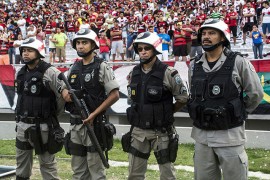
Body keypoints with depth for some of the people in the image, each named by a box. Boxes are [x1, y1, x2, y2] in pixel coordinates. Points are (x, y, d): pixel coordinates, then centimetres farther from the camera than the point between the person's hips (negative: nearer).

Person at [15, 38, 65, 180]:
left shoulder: (50, 72, -15)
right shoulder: (21, 74, 9)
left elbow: (64, 95, -16)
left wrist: (54, 113, -4)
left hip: (42, 126, -7)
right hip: (22, 125, 7)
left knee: (47, 163, 2)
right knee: (21, 162, 17)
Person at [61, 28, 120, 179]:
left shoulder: (102, 67, -8)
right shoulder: (74, 68, 11)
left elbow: (114, 95, -13)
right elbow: (66, 88, 23)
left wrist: (94, 114, -18)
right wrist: (64, 91, -3)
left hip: (94, 124, -6)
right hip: (75, 124, 7)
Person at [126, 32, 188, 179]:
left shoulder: (168, 73, -12)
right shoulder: (133, 74, 5)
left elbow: (182, 98, -5)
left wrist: (166, 113, 2)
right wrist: (141, 113, 11)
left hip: (161, 131, -5)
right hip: (138, 130, 5)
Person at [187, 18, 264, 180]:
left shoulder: (238, 63, -8)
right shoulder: (194, 65, 6)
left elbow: (256, 94, -2)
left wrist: (238, 114, 3)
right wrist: (202, 114, 12)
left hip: (230, 135, -4)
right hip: (201, 135, 5)